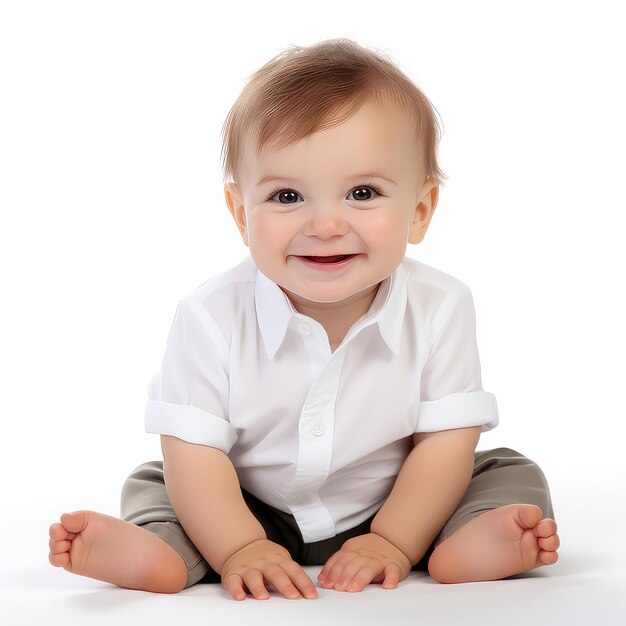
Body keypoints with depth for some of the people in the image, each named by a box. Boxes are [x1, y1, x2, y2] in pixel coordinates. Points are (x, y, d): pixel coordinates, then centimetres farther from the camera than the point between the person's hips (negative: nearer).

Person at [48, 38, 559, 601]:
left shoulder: (441, 309, -19)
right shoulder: (211, 317, -22)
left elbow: (445, 442, -15)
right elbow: (194, 451, -20)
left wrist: (394, 542, -23)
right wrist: (241, 550, -29)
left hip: (391, 508, 0)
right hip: (256, 513, 0)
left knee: (512, 476, -11)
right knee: (152, 484, -9)